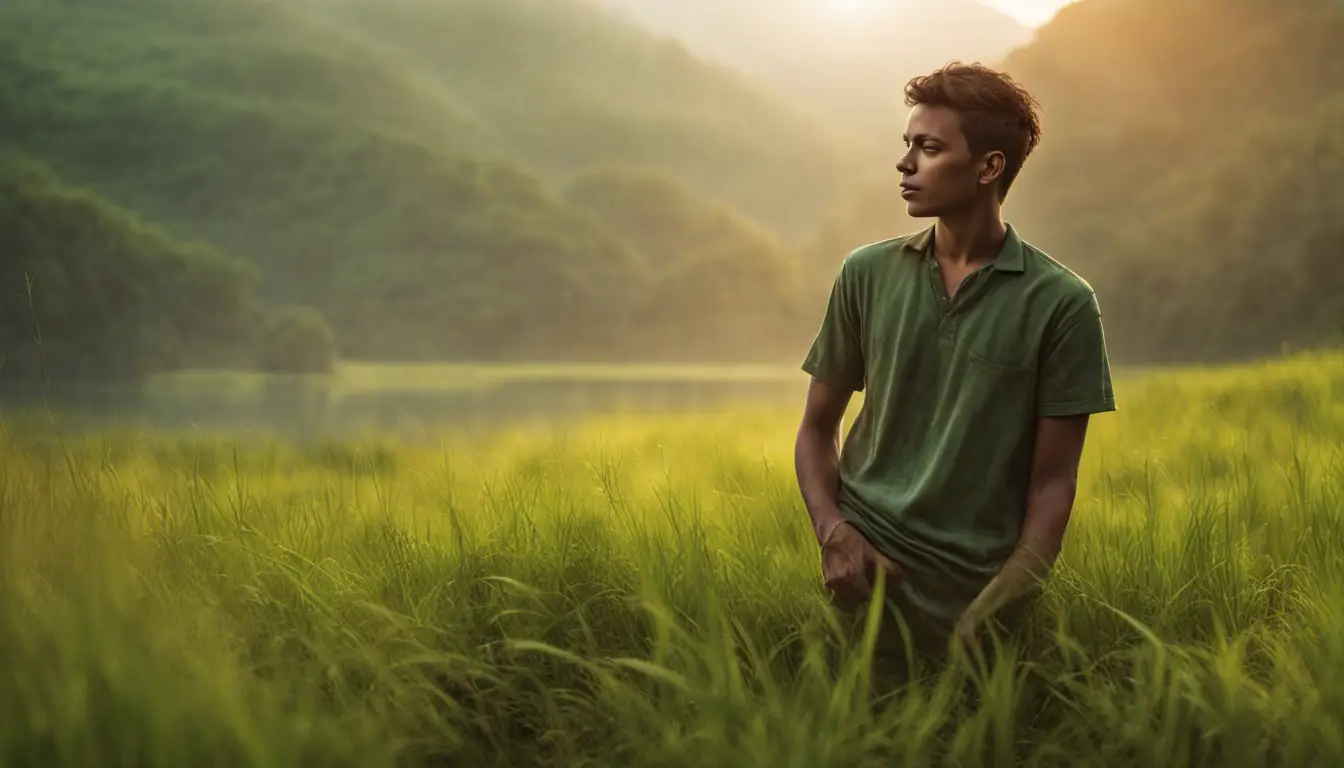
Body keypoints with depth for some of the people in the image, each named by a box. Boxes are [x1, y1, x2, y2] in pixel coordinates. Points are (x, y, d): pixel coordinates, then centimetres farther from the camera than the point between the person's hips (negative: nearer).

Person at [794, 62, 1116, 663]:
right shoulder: (866, 275, 5)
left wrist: (1006, 598, -14)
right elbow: (817, 429, 12)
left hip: (975, 589, -2)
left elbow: (1052, 483, -2)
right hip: (862, 566, 2)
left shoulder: (1061, 305, -4)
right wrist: (832, 529, -6)